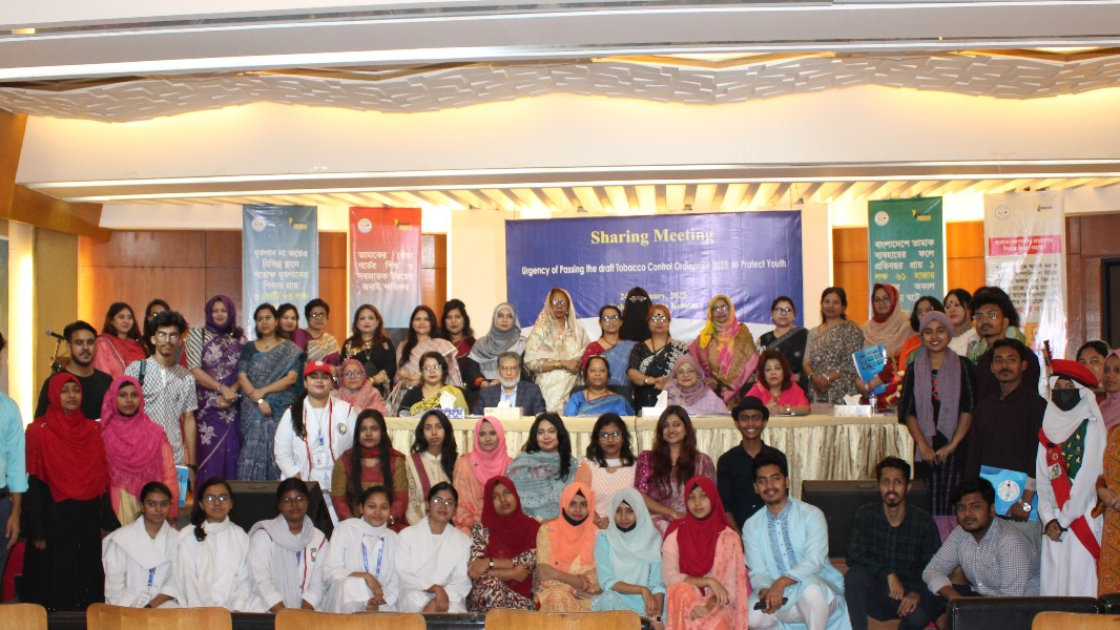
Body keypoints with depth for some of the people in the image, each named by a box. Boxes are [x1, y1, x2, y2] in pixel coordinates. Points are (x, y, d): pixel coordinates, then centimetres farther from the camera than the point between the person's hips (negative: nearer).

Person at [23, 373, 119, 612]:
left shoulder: (92, 430, 9)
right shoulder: (39, 431, -4)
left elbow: (102, 480, 10)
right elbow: (33, 483, -7)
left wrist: (109, 521, 4)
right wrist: (36, 531, -12)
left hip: (88, 522, 4)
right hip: (54, 519, -4)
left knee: (88, 582, 7)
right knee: (55, 583, 0)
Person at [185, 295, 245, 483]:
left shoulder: (239, 338, 11)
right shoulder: (197, 334, 4)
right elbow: (194, 370, -5)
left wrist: (231, 392, -13)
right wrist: (222, 388, -13)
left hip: (233, 406, 2)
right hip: (207, 406, -2)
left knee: (232, 452, 0)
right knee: (209, 453, -6)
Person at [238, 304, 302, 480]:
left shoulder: (289, 349, 7)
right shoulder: (249, 348, 13)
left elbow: (291, 378, -3)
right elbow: (241, 377, 2)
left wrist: (263, 391, -12)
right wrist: (259, 400, -11)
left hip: (282, 411, -1)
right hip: (253, 411, 2)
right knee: (253, 451, -7)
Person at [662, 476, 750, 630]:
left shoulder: (728, 537, 3)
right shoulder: (676, 535, 3)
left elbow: (731, 588, -2)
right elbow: (669, 577, -8)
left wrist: (709, 605, -22)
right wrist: (709, 581, -17)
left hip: (717, 606, -1)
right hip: (684, 604, 1)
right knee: (683, 592, -34)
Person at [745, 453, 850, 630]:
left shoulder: (811, 515, -7)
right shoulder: (751, 526, 4)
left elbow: (815, 560, -20)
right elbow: (757, 571, -1)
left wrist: (782, 582, -35)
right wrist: (765, 590, -25)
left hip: (820, 591, -3)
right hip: (779, 596, 3)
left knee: (810, 586, -38)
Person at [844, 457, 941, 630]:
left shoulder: (924, 521, -5)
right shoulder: (866, 515, -2)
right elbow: (853, 555, -12)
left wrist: (917, 594, -24)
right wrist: (888, 574, -25)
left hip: (911, 593, -1)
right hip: (875, 594, 1)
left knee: (918, 616, -34)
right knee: (854, 575, -31)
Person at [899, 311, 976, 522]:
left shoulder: (962, 366, 5)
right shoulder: (914, 370, 10)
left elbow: (969, 409, -1)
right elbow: (908, 412, 5)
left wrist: (953, 444, -8)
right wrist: (923, 445, -7)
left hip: (956, 447, -1)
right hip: (926, 447, 2)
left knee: (953, 504, -7)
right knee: (928, 505, -2)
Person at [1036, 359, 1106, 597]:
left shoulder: (1091, 427, -4)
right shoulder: (1048, 430, 13)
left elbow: (1088, 477, -10)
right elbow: (1042, 479, 10)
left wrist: (1064, 519, -8)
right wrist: (1048, 519, -3)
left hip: (1082, 520, -5)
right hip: (1054, 524, 5)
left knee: (1080, 587, -7)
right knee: (1050, 585, 4)